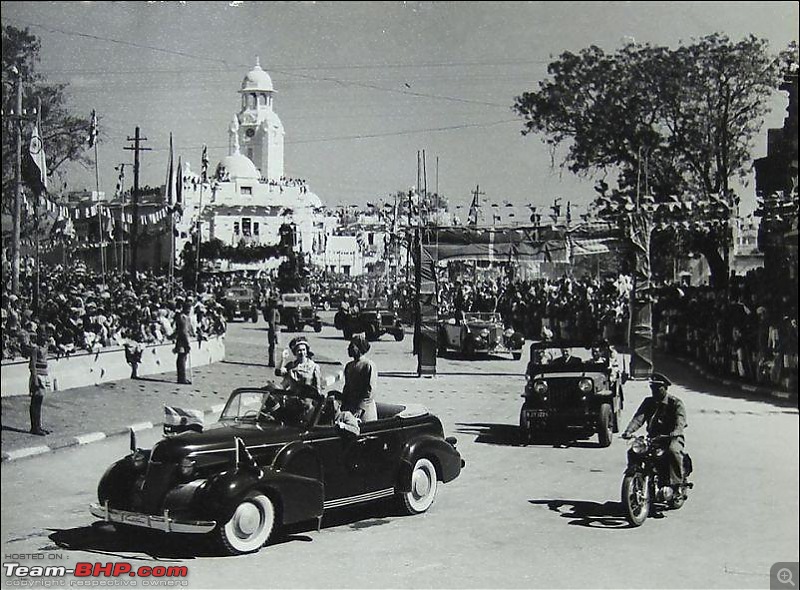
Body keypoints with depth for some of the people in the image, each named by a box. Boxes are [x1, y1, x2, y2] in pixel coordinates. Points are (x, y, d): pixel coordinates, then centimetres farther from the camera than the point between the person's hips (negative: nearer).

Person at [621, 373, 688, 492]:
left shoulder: (675, 403, 0)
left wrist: (675, 432, -40)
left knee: (673, 451, -37)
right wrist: (628, 431, -21)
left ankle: (677, 484, -30)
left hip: (672, 438, -4)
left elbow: (680, 420, -17)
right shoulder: (648, 402, 14)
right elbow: (638, 418, -1)